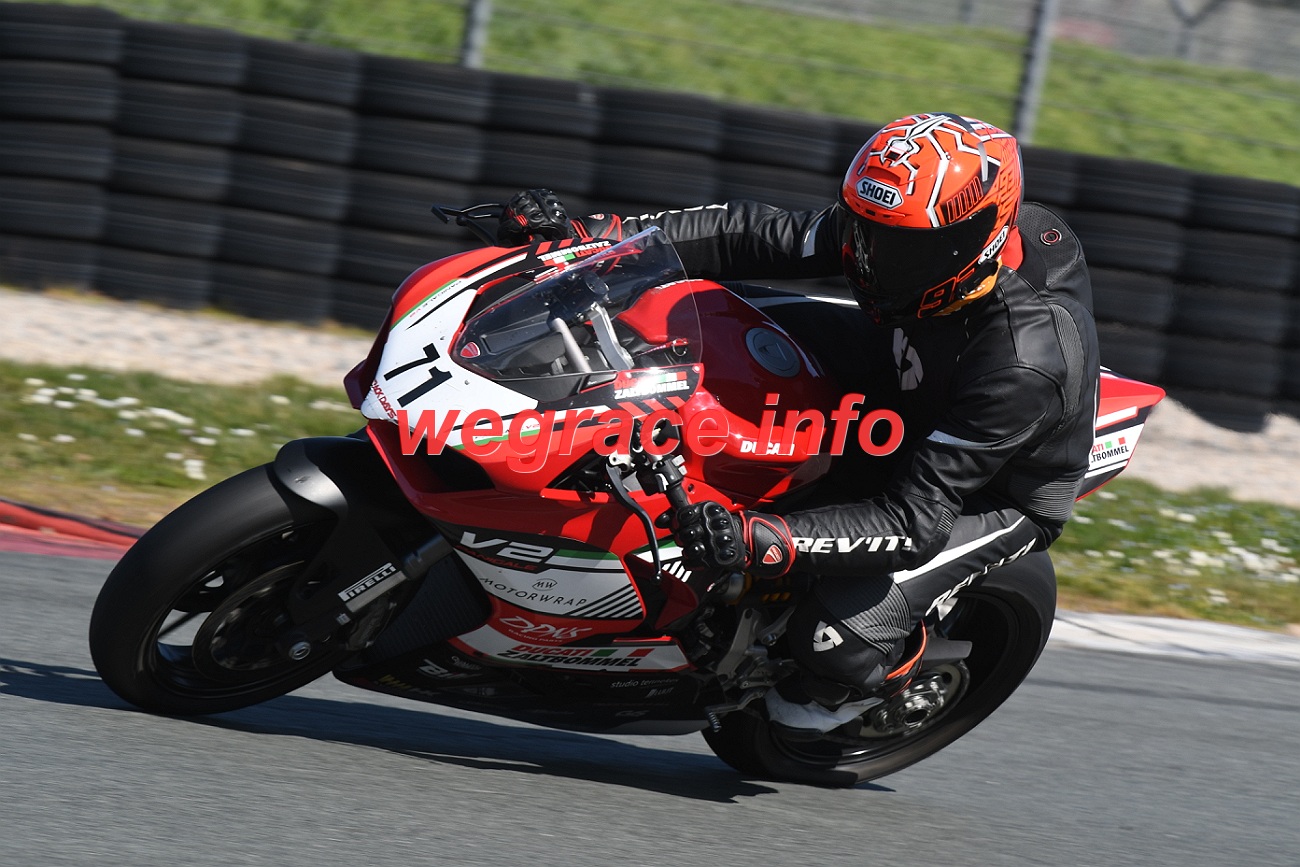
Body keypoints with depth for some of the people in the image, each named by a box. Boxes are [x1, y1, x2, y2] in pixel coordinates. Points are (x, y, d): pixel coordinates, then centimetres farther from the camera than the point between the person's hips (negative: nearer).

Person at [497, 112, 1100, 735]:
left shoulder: (1027, 365, -42)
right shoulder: (902, 224, -24)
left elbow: (917, 520, -40)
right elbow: (770, 236, -14)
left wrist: (761, 542, -52)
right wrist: (592, 235, -24)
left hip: (997, 492, -6)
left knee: (836, 637, -26)